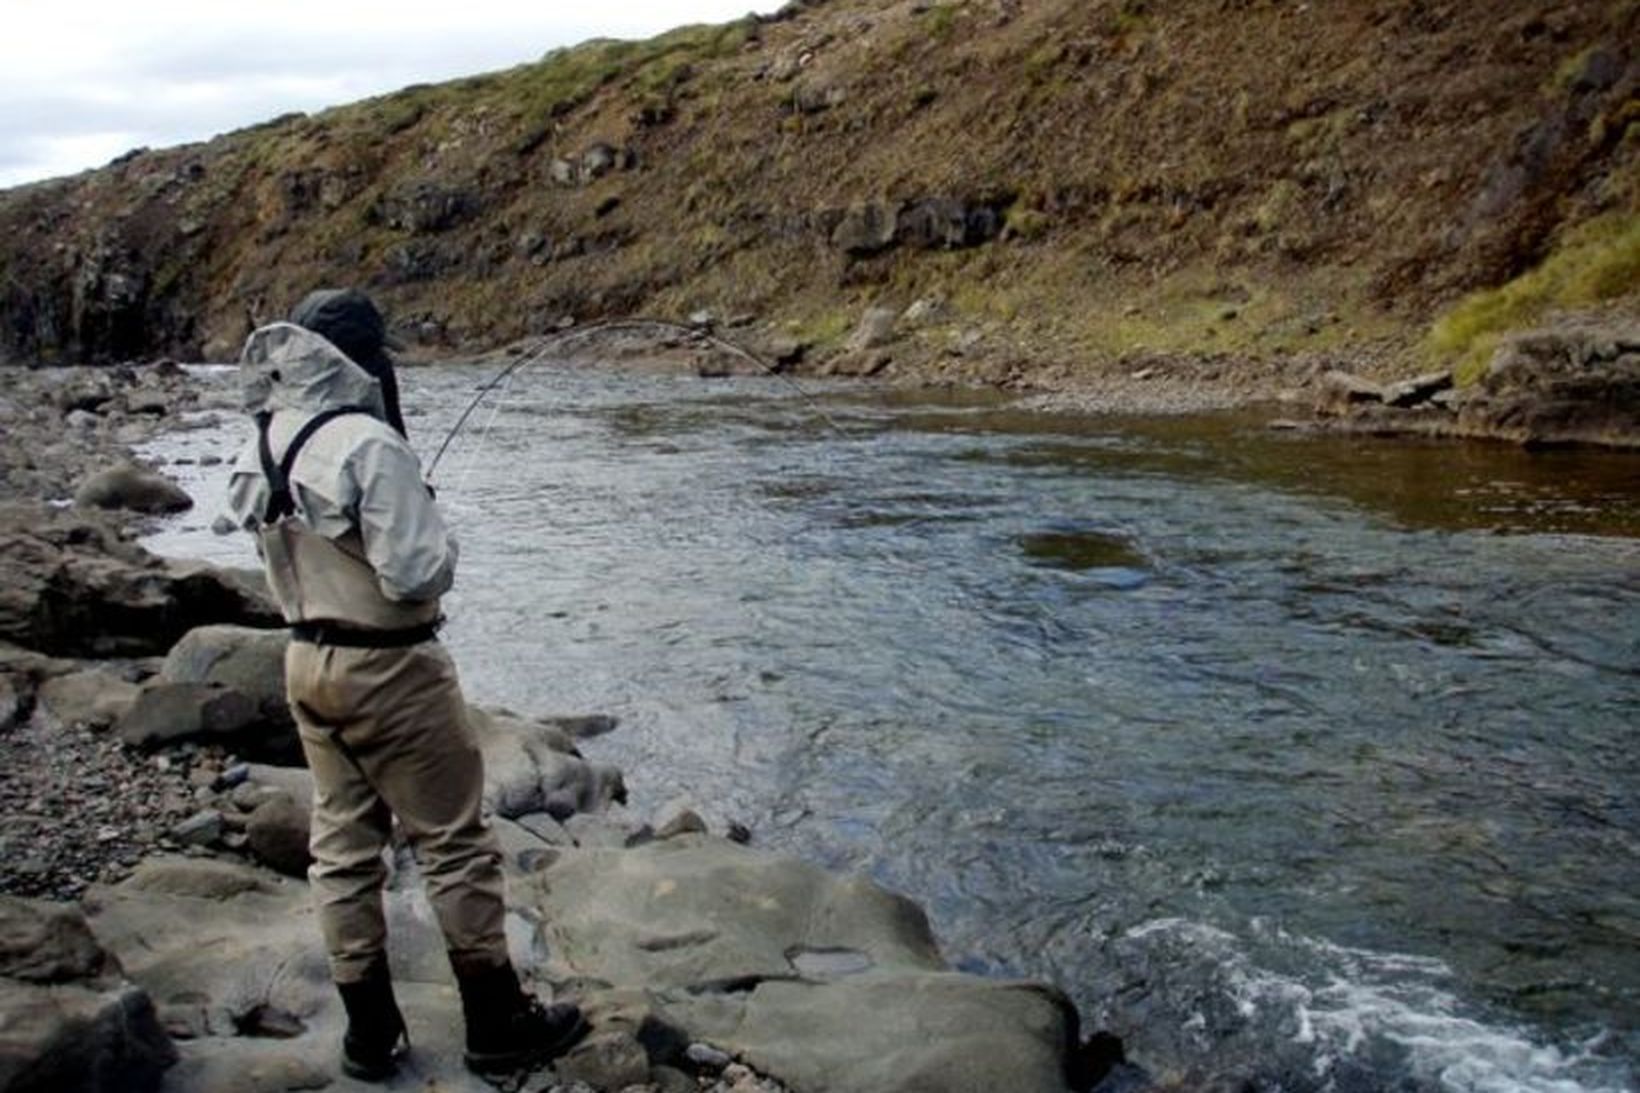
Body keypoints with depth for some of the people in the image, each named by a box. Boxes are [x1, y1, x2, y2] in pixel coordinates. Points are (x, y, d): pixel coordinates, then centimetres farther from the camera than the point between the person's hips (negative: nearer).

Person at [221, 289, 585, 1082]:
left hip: (307, 662, 8)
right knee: (455, 844, 5)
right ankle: (497, 1025, 16)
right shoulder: (368, 444, -22)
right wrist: (438, 535, -4)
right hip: (388, 670, -8)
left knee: (342, 847, 14)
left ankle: (369, 1033, 24)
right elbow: (414, 575, -23)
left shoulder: (259, 452, 3)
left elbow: (286, 559, 11)